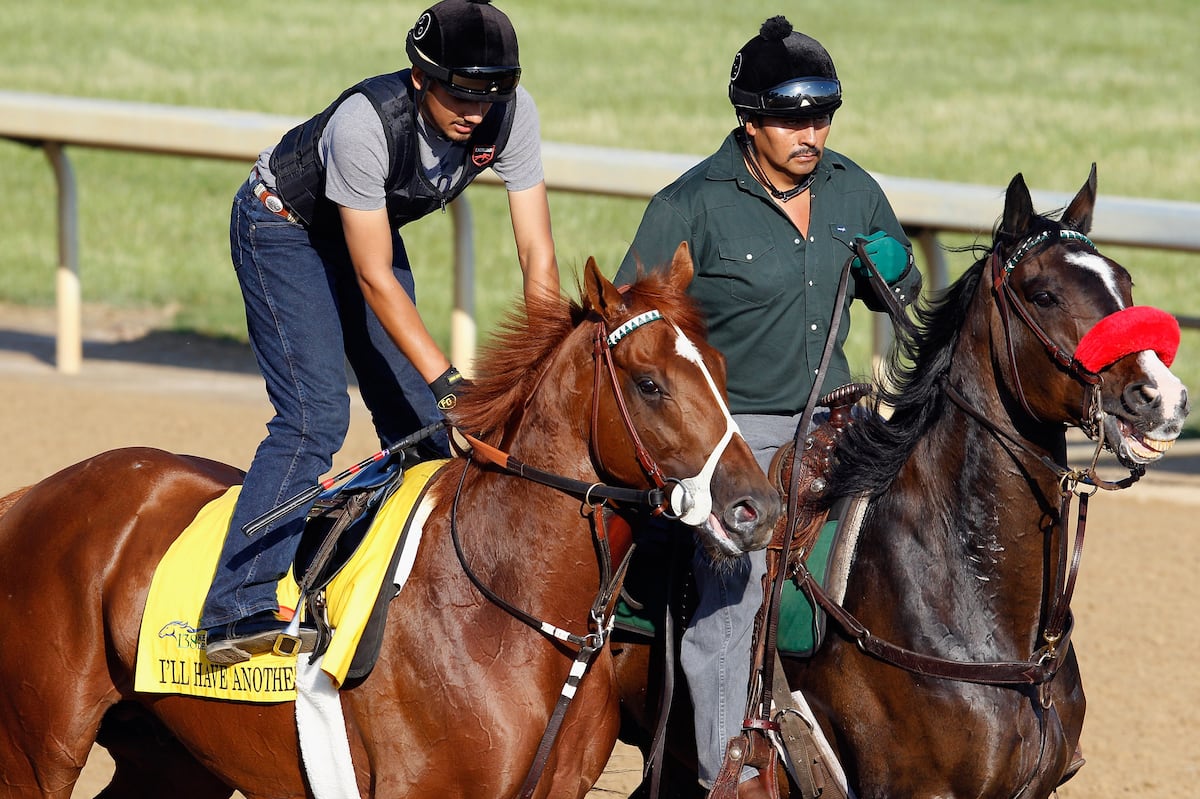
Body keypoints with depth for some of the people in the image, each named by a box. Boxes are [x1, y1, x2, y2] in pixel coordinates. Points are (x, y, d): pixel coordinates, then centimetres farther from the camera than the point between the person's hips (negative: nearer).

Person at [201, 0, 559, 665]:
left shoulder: (511, 114, -23)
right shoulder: (366, 123, -38)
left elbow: (537, 253, -19)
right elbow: (375, 279, -33)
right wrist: (448, 381, -38)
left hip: (369, 227, 7)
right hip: (284, 228, -7)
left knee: (420, 419, 2)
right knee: (315, 416, -22)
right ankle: (236, 612, -29)